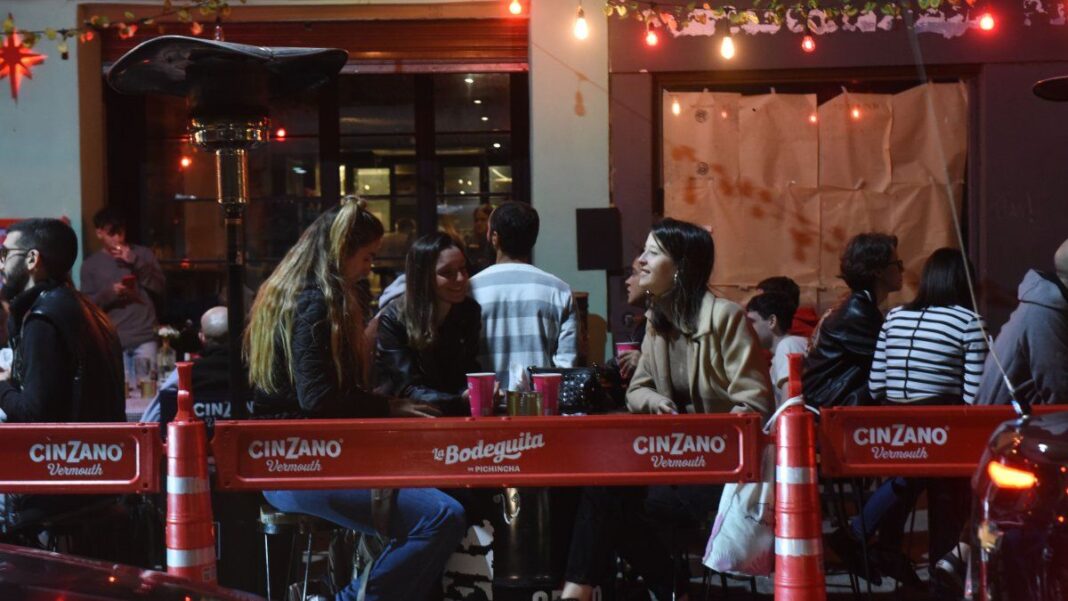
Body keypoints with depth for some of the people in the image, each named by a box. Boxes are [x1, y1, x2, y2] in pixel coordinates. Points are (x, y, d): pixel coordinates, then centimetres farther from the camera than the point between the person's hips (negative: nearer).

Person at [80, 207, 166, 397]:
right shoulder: (90, 265, 11)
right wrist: (110, 293, -12)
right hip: (113, 342, 0)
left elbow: (160, 288, 3)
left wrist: (135, 262, -6)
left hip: (145, 338, 0)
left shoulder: (142, 254, 12)